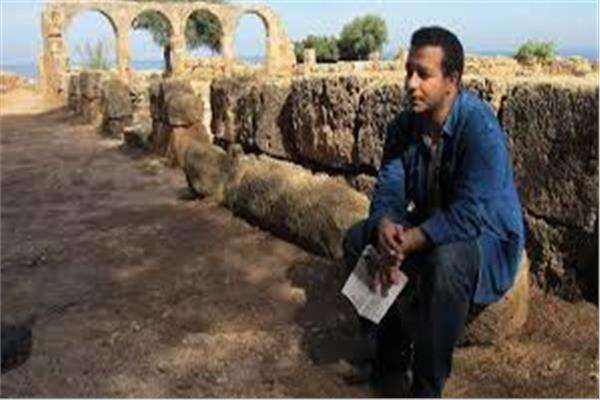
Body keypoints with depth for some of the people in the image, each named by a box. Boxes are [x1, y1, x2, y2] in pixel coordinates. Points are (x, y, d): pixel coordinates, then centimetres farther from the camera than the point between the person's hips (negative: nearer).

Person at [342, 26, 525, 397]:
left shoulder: (479, 126, -27)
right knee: (356, 239, -2)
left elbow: (469, 215, -33)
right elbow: (389, 188, -4)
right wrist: (385, 226, -28)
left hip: (488, 237, -7)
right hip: (428, 224, 7)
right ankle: (388, 349, 12)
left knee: (447, 262, -38)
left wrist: (403, 245, -34)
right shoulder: (405, 125, -4)